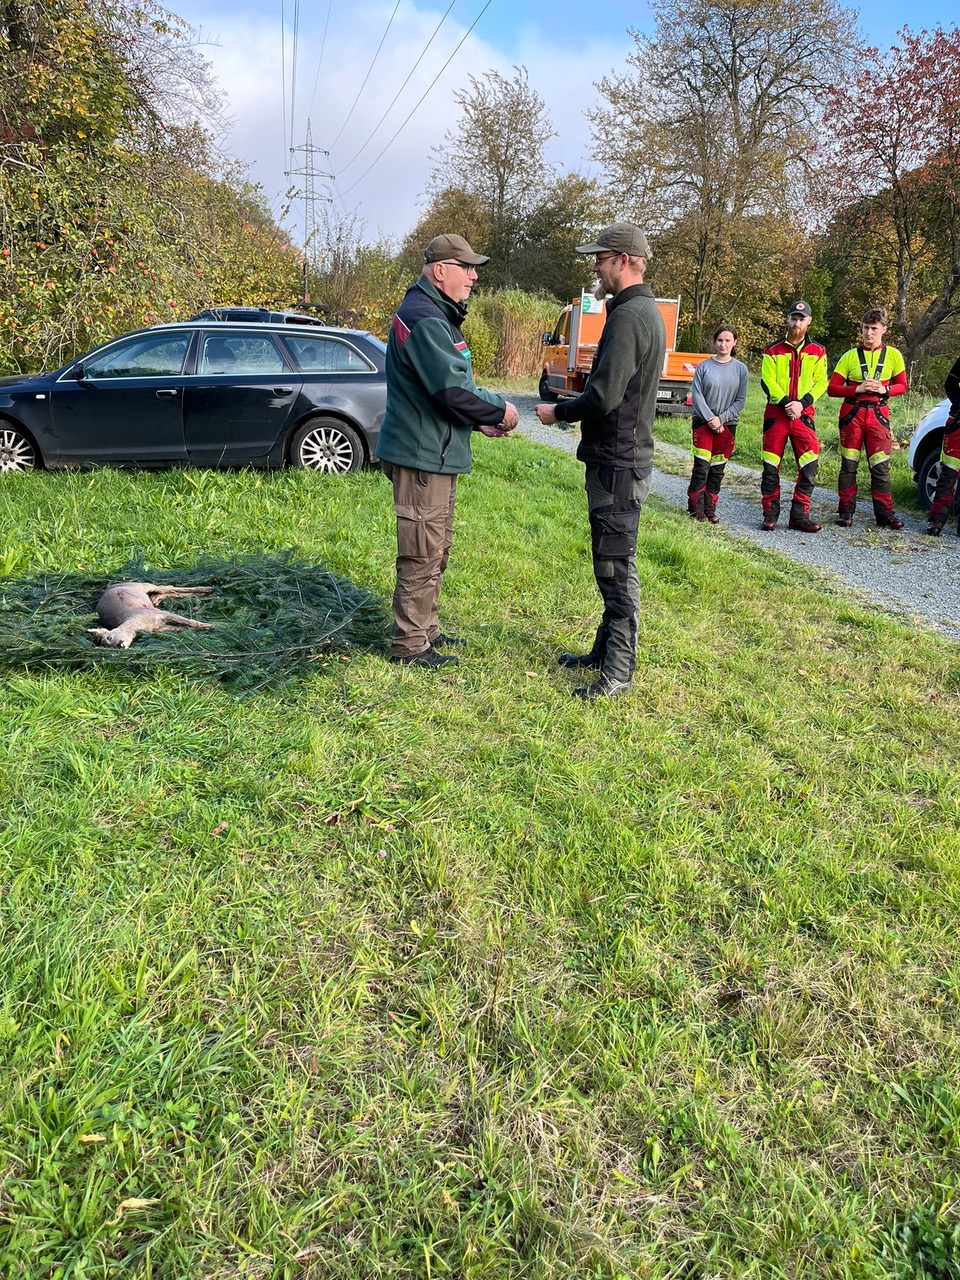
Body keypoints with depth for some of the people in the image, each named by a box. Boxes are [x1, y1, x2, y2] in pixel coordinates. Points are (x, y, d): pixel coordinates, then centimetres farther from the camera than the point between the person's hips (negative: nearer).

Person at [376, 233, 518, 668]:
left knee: (435, 550, 19)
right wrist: (499, 410, -11)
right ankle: (409, 644, 5)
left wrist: (480, 419, 10)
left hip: (434, 453, 11)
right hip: (423, 455, -11)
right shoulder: (425, 319, -18)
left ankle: (426, 629, 31)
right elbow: (453, 389, -25)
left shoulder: (437, 315, 18)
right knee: (422, 554, -4)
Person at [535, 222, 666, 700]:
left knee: (616, 567, -5)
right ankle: (605, 651, 30)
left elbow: (604, 396, -24)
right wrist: (571, 409, 14)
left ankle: (617, 674, 3)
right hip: (623, 457, 11)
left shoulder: (629, 315, -17)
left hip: (618, 464, -11)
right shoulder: (646, 311, 17)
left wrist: (559, 412, -8)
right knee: (611, 565, 18)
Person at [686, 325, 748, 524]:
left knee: (717, 470, 5)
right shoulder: (704, 366, 0)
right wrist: (710, 418, -12)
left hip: (727, 425, 2)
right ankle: (696, 510, 1)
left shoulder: (740, 369, 3)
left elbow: (740, 400, 1)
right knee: (701, 467, -6)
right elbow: (696, 396, -3)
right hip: (703, 423, -1)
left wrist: (721, 419, -10)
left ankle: (710, 510, 12)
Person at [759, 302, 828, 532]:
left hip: (803, 414, 1)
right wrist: (785, 403, -15)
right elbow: (767, 381, -2)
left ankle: (800, 515, 2)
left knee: (809, 466, -5)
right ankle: (770, 515, 10)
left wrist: (802, 403, -13)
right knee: (771, 467, 0)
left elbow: (821, 382, 3)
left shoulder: (817, 352, 9)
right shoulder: (773, 351, 6)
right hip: (776, 413, -1)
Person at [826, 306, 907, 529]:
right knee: (849, 465, 3)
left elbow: (902, 385, 12)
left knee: (880, 466, -2)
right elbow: (832, 388, 0)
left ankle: (885, 513, 5)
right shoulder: (850, 356, 2)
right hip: (852, 413, 0)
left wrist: (884, 389, -9)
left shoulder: (893, 355, 5)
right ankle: (846, 511, 12)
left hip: (878, 414, 0)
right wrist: (857, 389, -14)